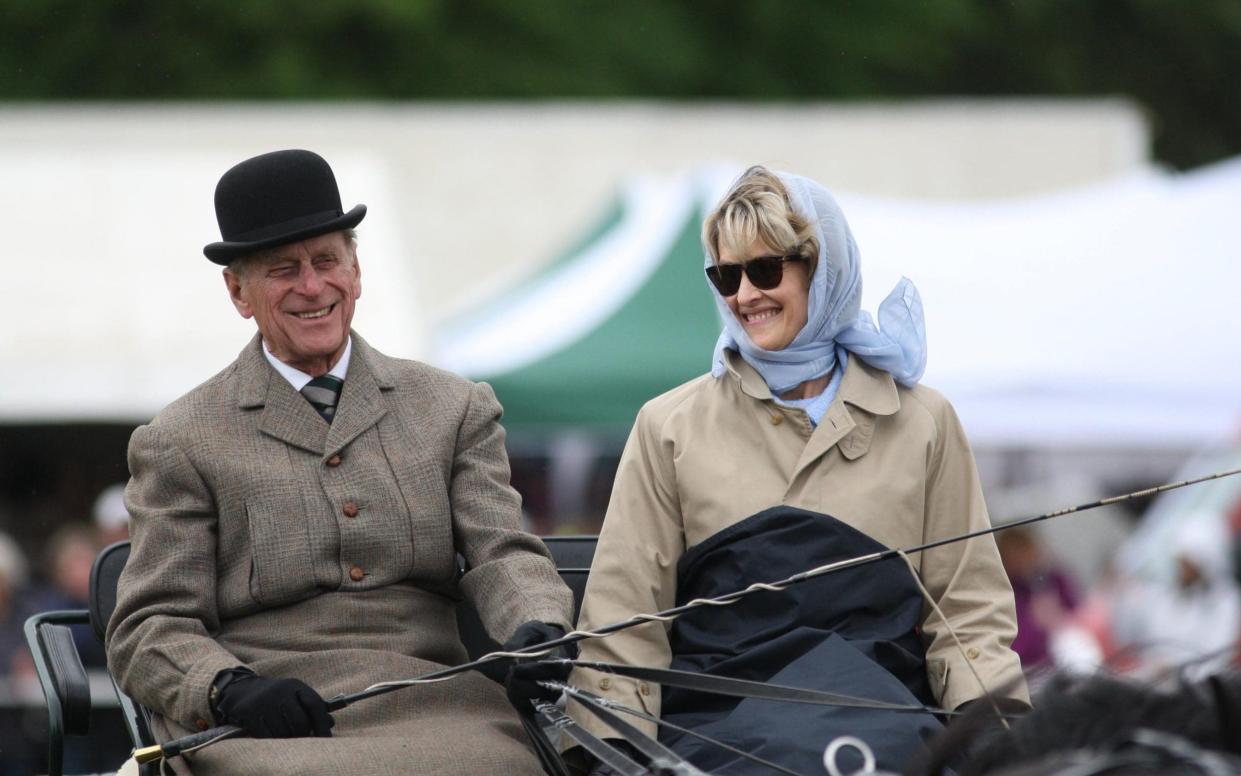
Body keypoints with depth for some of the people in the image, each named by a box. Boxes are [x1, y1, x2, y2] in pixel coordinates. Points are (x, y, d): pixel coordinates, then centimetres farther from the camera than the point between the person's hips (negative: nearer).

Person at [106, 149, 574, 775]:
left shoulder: (454, 411, 18)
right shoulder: (180, 442, 10)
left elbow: (502, 555, 8)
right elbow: (150, 630, 5)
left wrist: (538, 632, -16)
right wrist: (230, 688, -17)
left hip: (428, 701, 2)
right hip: (269, 725, -2)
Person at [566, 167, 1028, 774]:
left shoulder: (921, 423, 17)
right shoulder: (670, 427, 16)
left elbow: (966, 609, 13)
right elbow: (624, 621, 10)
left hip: (879, 703, 0)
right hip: (719, 718, 0)